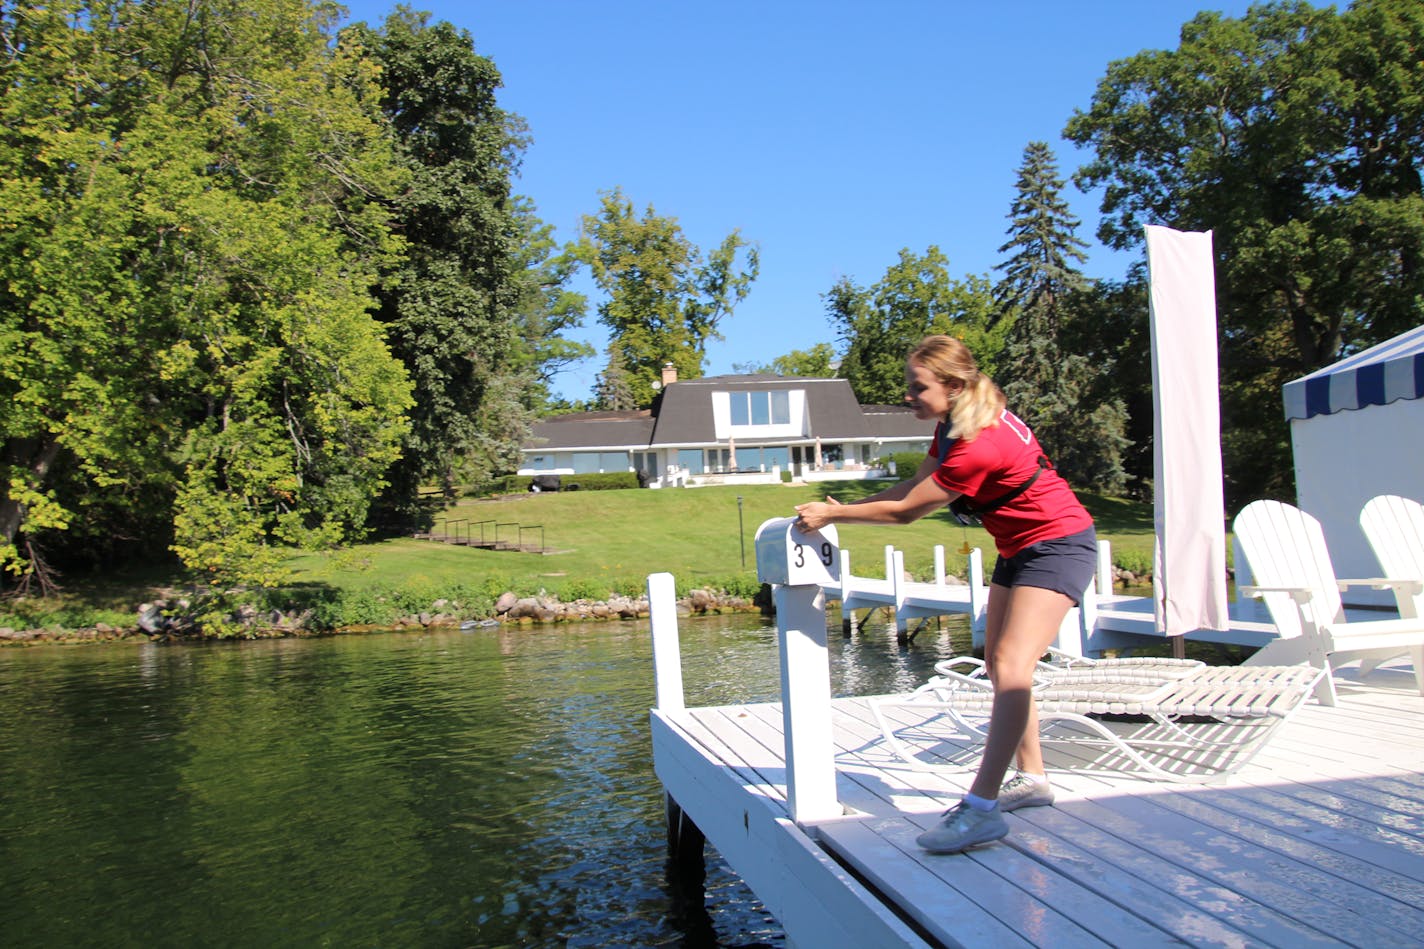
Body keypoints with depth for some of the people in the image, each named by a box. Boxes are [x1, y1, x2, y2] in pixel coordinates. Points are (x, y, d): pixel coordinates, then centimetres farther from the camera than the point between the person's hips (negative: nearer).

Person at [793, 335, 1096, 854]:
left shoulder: (978, 446, -30)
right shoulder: (953, 425, 1)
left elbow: (905, 511, -23)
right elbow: (909, 488, 6)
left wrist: (832, 515, -15)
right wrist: (841, 508, -3)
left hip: (1057, 545, -11)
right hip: (1019, 548, 11)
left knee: (1012, 666, -21)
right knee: (999, 662, 14)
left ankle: (981, 808, -25)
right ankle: (1032, 777, 27)